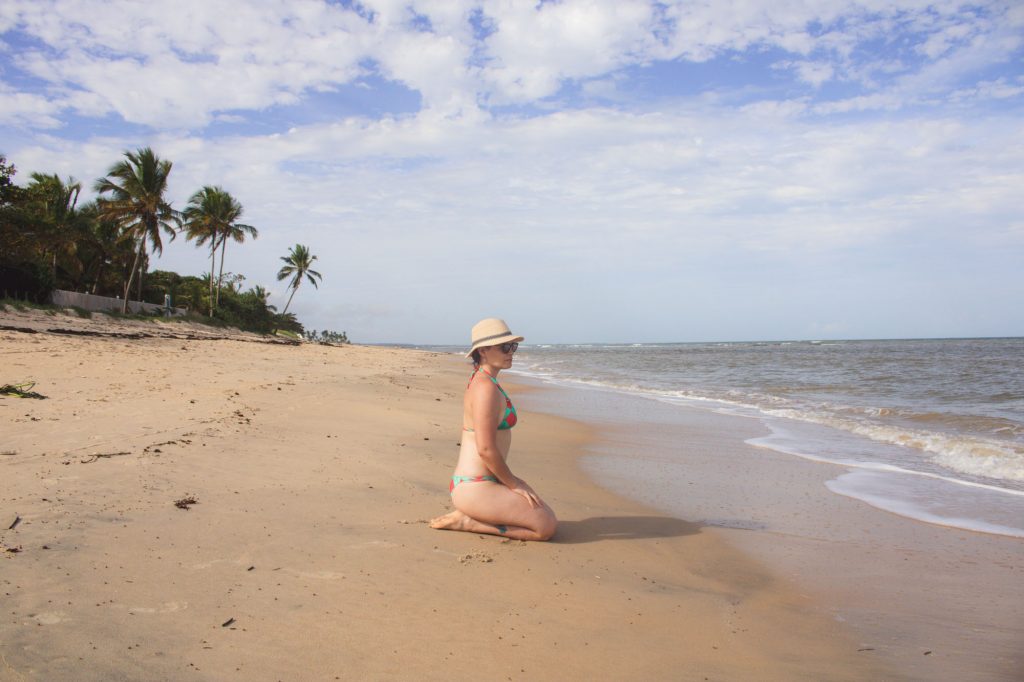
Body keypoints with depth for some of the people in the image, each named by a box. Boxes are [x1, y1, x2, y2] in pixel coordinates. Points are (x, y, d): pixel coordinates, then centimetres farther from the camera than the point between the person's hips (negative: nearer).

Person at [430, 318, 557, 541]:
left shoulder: (479, 381, 14)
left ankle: (468, 516, 10)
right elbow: (486, 449, -23)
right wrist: (513, 483, -8)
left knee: (548, 515, 17)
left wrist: (511, 479, 16)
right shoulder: (487, 388, -18)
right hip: (475, 488, -10)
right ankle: (467, 522, -4)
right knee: (546, 527, -8)